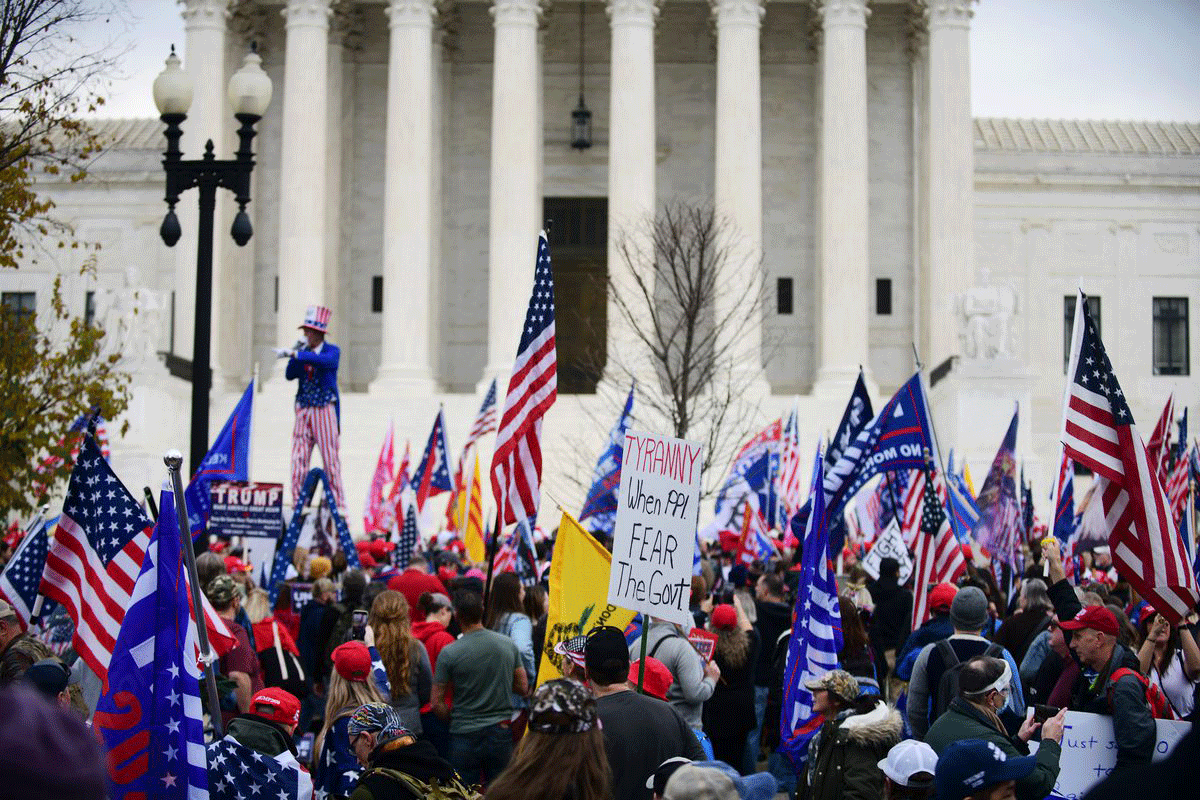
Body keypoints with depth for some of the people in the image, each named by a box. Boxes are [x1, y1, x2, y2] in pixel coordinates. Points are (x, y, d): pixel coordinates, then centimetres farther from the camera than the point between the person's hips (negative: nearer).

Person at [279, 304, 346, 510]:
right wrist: (296, 354, -9)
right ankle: (298, 505, 3)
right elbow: (289, 375, 3)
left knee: (331, 459, -3)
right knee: (298, 460, -1)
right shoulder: (303, 351, 11)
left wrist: (293, 354, -30)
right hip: (304, 411, 4)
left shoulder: (332, 350, -1)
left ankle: (338, 506, 2)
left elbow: (325, 360, -25)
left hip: (325, 410, -4)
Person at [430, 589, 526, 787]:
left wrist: (453, 719, 9)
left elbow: (436, 704, -8)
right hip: (501, 733, 3)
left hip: (465, 736, -3)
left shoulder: (449, 653, -12)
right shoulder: (508, 644, -2)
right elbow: (523, 687, 7)